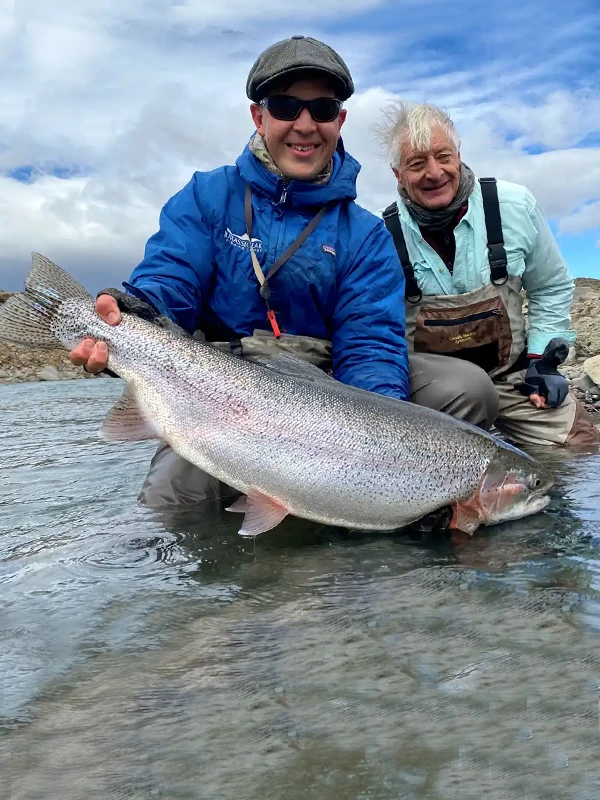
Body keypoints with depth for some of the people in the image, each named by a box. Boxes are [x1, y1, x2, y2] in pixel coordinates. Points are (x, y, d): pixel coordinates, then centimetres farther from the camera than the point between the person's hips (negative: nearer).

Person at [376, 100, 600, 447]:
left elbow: (552, 288, 8)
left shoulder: (515, 206, -6)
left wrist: (542, 358, 0)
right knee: (466, 390, -35)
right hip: (423, 370, -2)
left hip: (512, 371, 3)